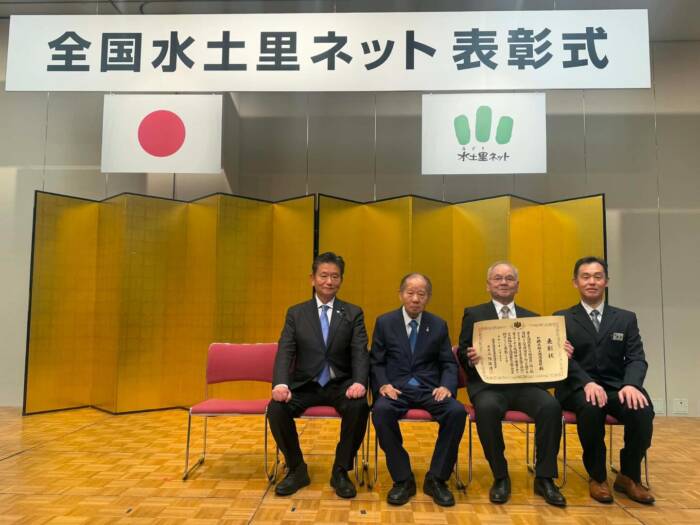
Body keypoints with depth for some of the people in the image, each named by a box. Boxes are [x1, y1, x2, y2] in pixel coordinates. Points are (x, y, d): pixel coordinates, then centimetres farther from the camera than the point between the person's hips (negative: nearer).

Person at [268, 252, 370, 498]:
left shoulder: (353, 313, 5)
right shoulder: (296, 313, 7)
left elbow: (360, 353, -6)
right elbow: (285, 352, -4)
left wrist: (359, 382, -28)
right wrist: (281, 384, -24)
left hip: (340, 385, -1)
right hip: (305, 385, 1)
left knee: (359, 407, -31)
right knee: (276, 408, -26)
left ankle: (340, 471, -6)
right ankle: (297, 469, 1)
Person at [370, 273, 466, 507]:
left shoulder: (439, 325, 11)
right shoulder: (384, 322, 7)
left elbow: (449, 363, 9)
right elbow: (376, 362, 6)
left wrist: (446, 386, -12)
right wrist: (383, 384, -14)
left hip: (430, 388, 2)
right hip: (396, 388, -1)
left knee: (458, 412, -29)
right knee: (381, 411, -35)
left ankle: (436, 478, -9)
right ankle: (403, 479, -15)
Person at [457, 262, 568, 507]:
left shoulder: (532, 318, 19)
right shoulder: (473, 314, 11)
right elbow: (463, 353, 3)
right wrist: (470, 357, -21)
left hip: (525, 384, 3)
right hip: (489, 384, -2)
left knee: (551, 406, -28)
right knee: (487, 408, -34)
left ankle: (544, 478, -9)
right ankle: (500, 477, -12)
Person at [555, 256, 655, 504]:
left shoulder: (626, 318, 14)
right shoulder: (562, 319, 8)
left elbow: (636, 358, 2)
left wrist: (631, 385, -21)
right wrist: (587, 383, -25)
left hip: (616, 387, 2)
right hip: (578, 388, -2)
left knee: (643, 409, -30)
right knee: (591, 407, -36)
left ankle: (629, 476, -5)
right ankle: (597, 476, -12)